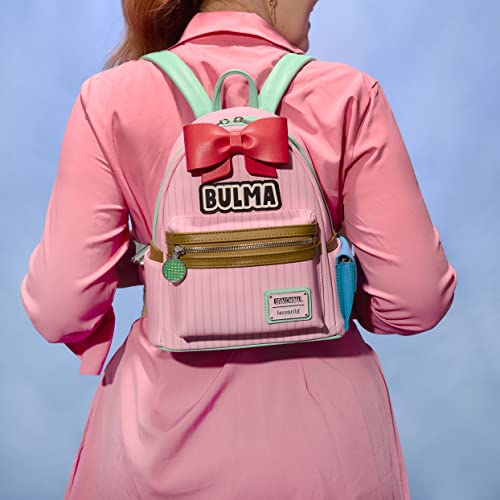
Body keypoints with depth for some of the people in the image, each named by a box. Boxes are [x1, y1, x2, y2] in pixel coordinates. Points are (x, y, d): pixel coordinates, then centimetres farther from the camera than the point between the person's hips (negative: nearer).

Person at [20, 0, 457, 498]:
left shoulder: (111, 98, -10)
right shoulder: (348, 96, -13)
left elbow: (59, 308, -12)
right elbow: (416, 301, -12)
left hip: (165, 428, 2)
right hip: (323, 435, 0)